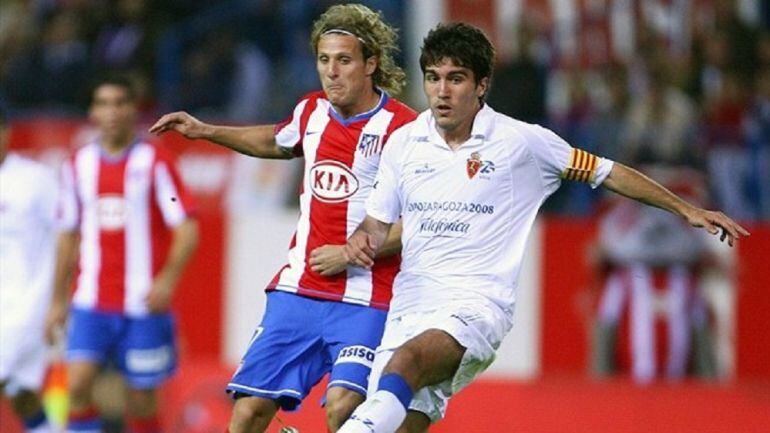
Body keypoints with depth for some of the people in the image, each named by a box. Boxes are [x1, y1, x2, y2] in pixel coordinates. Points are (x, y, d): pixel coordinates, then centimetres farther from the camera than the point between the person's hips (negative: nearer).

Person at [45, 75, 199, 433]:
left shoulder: (154, 162, -2)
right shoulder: (79, 165, 9)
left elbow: (187, 229, -6)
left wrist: (167, 279, -21)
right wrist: (58, 301, 17)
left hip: (144, 305, -3)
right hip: (91, 302, 3)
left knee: (141, 401, 3)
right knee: (78, 385, -15)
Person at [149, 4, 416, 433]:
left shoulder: (402, 128, -11)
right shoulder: (312, 111, 10)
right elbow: (276, 142, 35)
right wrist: (205, 131, 30)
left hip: (364, 300, -6)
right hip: (298, 290, 6)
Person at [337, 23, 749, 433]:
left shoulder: (521, 141, 1)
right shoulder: (404, 142, 10)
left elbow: (607, 172, 10)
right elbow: (378, 223, 19)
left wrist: (685, 209, 9)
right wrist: (360, 242, -5)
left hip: (478, 303, -4)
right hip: (410, 304, 4)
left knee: (408, 360, -35)